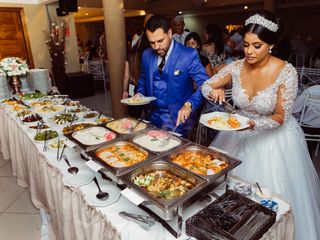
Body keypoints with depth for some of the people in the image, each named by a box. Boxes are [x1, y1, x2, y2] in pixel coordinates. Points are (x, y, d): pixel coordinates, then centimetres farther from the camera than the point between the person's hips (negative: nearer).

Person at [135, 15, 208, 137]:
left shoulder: (189, 55, -14)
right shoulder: (146, 55, 2)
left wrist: (189, 105, -34)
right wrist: (140, 94, -3)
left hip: (179, 120, -4)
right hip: (153, 118, 5)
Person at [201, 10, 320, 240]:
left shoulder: (286, 72, -20)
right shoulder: (237, 67, -10)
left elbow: (280, 117, -17)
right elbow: (205, 86, -1)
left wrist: (253, 123, -34)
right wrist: (214, 91, -24)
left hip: (274, 135, -3)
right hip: (240, 132, 4)